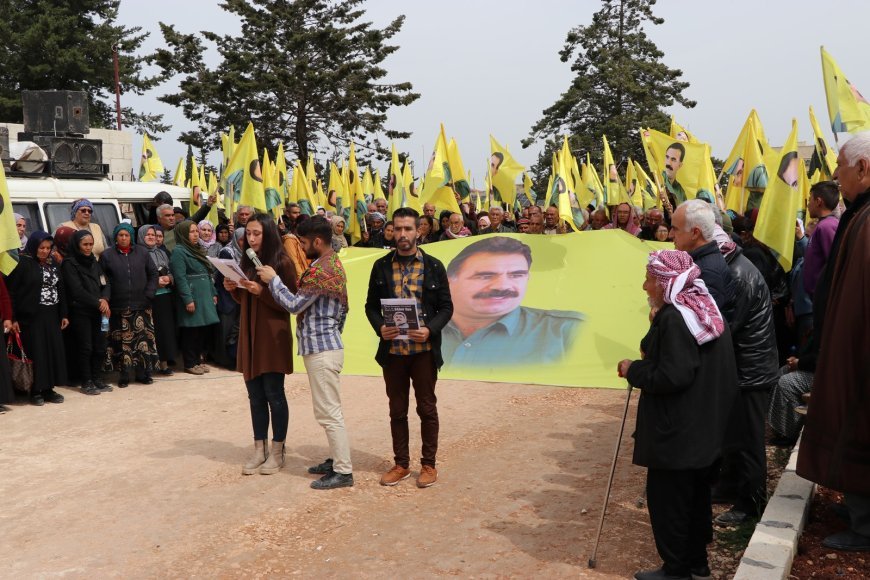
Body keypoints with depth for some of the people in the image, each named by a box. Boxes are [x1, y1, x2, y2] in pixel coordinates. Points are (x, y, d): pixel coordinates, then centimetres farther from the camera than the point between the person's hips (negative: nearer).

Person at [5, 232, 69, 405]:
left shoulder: (53, 264, 12)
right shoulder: (22, 263, -6)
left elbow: (60, 290, 15)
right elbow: (11, 290, -8)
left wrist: (63, 314, 10)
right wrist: (13, 318, -13)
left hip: (51, 316, 5)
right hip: (31, 317, -5)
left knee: (54, 350, 3)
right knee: (35, 352, -3)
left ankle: (49, 388, 13)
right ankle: (36, 391, 6)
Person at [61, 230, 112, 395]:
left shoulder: (94, 262, 14)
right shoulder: (69, 264, -4)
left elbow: (105, 284, 10)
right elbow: (77, 290, -12)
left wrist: (105, 299, -9)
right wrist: (98, 302, -11)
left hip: (97, 312, 5)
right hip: (80, 312, -5)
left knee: (100, 346, 4)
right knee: (85, 348, -3)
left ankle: (97, 379, 14)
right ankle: (86, 383, 4)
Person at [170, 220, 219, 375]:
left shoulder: (198, 250, 17)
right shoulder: (178, 252, -9)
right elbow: (180, 278, -17)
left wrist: (213, 293, 16)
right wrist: (188, 299, -22)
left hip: (204, 297, 8)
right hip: (191, 298, -8)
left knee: (201, 330, 10)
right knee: (190, 331, -2)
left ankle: (198, 360, 20)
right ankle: (190, 364, 6)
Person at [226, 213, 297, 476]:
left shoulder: (282, 262, -9)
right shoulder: (246, 262, 11)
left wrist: (262, 291, -23)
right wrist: (233, 289, -2)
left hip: (273, 336, -6)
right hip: (249, 335, 7)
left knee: (274, 394, 0)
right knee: (255, 396, 11)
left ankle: (277, 451, 12)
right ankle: (259, 449, 20)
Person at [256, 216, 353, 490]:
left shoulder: (320, 269, -18)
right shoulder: (334, 263, 15)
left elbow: (294, 304, -18)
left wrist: (272, 279, -8)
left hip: (321, 348, -11)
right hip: (326, 344, 11)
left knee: (329, 413, -5)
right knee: (329, 410, 16)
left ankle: (343, 471, 0)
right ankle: (337, 460, 24)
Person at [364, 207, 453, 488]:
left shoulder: (434, 266, 0)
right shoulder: (381, 266, 5)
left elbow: (446, 307, 1)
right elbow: (371, 305, 9)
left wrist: (430, 330, -16)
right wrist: (379, 327, -11)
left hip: (424, 349, -2)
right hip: (392, 349, 2)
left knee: (427, 408, 7)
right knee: (397, 410, 11)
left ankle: (428, 465, 19)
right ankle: (401, 464, 23)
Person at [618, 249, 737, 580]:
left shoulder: (674, 318, -21)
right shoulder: (704, 309, 9)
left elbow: (672, 377, -25)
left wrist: (633, 370, -14)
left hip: (677, 432, -10)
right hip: (704, 428, 10)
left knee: (667, 498, 3)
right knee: (695, 495, 20)